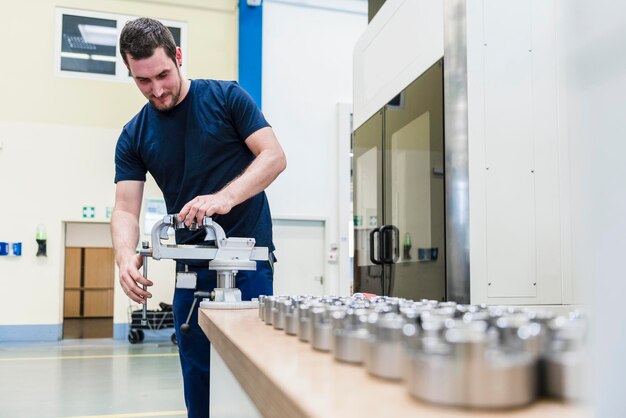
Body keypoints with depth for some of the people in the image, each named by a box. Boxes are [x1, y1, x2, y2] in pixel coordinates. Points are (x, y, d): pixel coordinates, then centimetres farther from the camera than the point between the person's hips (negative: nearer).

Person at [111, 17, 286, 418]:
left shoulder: (226, 97, -3)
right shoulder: (134, 136, 6)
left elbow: (275, 156, -9)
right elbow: (125, 210, 1)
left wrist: (225, 197, -25)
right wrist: (126, 256, -21)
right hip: (191, 269, 4)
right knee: (198, 377, 13)